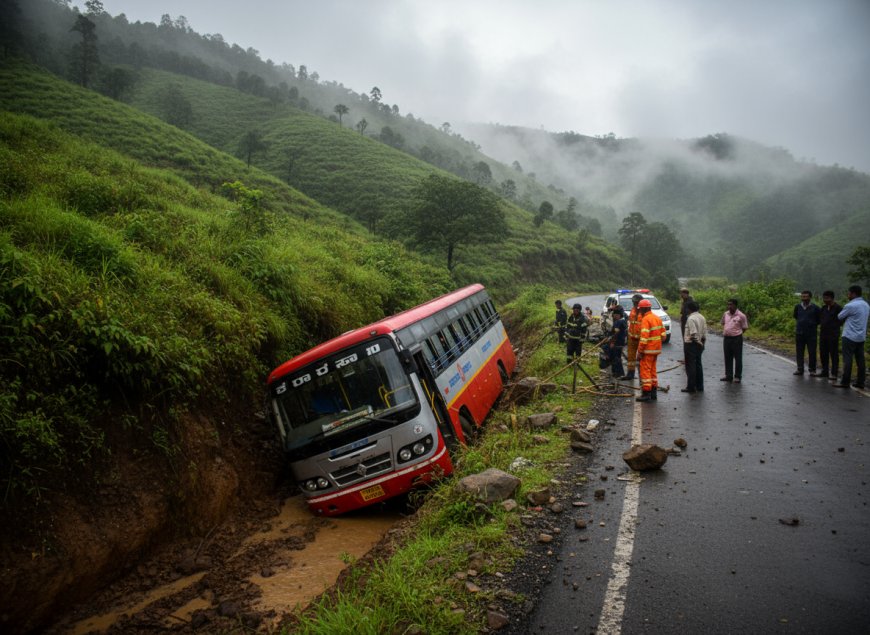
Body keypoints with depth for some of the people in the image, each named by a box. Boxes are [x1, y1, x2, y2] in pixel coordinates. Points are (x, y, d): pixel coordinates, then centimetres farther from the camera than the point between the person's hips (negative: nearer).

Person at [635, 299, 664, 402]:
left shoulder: (646, 319, -17)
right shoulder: (657, 318, 11)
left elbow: (644, 337, -22)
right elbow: (663, 333, 14)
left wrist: (640, 352, -18)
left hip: (648, 350, -9)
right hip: (656, 349, 9)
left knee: (645, 371, -3)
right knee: (652, 370, 17)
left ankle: (646, 393, -3)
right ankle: (654, 392, 21)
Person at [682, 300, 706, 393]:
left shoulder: (691, 318, -19)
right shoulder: (702, 317, 7)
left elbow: (693, 333, -25)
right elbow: (705, 332, 9)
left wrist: (696, 340, -9)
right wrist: (702, 342, 15)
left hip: (691, 344, -8)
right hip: (699, 344, 8)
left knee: (690, 366, -1)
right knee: (698, 365, 15)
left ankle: (691, 387, 3)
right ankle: (699, 386, 21)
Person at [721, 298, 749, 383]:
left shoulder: (741, 315, -10)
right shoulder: (725, 314, 6)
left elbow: (744, 328, -3)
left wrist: (737, 334, -3)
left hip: (736, 339, -5)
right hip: (726, 338, 5)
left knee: (738, 358, 4)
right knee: (728, 358, 12)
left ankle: (737, 376, 13)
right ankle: (728, 375, 22)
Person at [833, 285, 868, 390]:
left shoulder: (850, 306, -15)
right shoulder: (866, 305, 11)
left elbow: (839, 317, -4)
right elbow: (863, 318, 18)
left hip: (850, 336, -8)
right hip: (861, 337, 8)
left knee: (847, 359, -5)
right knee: (860, 360, 9)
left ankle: (845, 382, -3)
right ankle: (860, 382, 12)